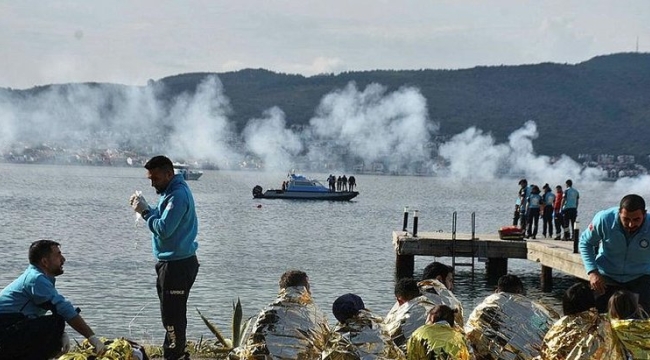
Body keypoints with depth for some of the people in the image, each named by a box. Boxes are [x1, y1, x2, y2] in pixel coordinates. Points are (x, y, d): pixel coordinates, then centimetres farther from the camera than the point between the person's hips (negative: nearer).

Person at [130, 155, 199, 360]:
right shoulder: (170, 191, 13)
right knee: (173, 313, 18)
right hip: (174, 262, 11)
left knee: (172, 315, -4)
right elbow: (164, 219, 15)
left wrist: (144, 212, -14)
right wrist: (146, 208, 2)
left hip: (178, 265, -11)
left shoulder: (178, 195, -19)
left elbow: (164, 229, -25)